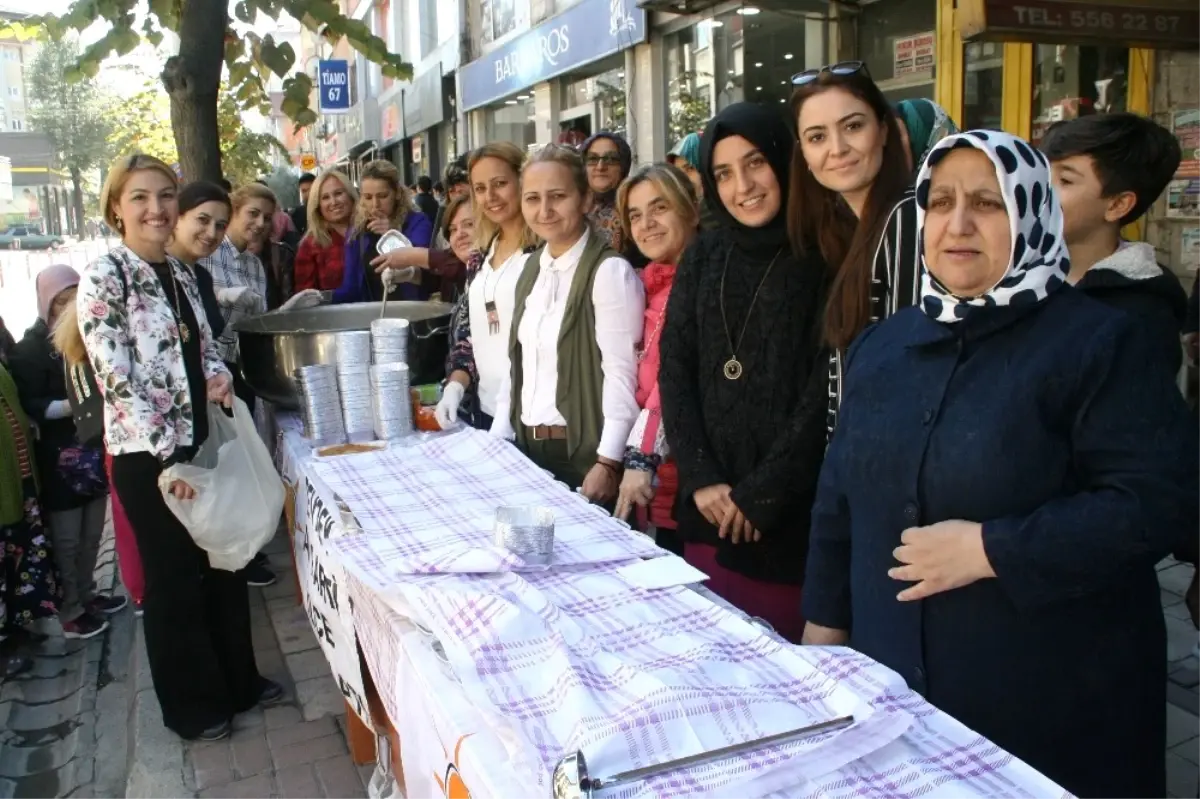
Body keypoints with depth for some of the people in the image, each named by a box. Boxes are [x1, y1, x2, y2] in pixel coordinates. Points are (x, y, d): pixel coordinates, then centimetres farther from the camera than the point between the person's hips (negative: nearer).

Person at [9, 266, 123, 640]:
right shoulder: (31, 348, -6)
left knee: (92, 532, 13)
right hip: (59, 455, -5)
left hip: (95, 448, 5)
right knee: (66, 538, 3)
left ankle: (86, 594, 29)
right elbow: (29, 405, -11)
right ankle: (69, 611, 14)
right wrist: (71, 405, -23)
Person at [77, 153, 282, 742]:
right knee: (174, 580, 7)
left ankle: (238, 681, 35)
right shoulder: (104, 276, -13)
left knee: (226, 566, 16)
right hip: (146, 457, -7)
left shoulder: (178, 273, 9)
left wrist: (218, 375, -3)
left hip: (201, 443, 7)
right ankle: (191, 705, 27)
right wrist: (167, 456, -22)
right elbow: (116, 380, -19)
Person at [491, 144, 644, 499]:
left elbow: (622, 374, -17)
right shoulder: (531, 267, 9)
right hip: (526, 448, 7)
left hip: (583, 455, -7)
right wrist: (498, 438, 10)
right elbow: (517, 363, 13)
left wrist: (608, 463, -20)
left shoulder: (610, 271, -14)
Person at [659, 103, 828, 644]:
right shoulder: (704, 256, 9)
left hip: (790, 515, -4)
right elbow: (673, 369, 4)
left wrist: (761, 496, -12)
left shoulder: (822, 259, -7)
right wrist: (701, 479, -6)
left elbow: (823, 393, -11)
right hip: (708, 512, 5)